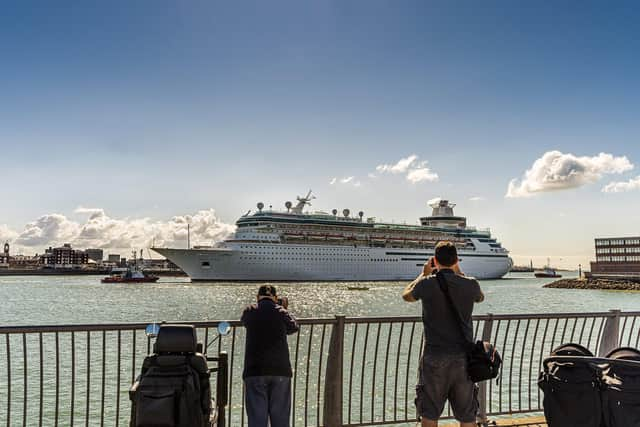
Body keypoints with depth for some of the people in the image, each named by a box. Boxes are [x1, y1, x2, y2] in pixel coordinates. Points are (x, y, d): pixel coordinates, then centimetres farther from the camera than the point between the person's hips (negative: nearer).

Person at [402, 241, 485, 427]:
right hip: (463, 357, 2)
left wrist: (424, 274, 22)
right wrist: (459, 273, 24)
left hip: (434, 357, -2)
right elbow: (480, 297, 22)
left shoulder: (427, 284, -10)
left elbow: (406, 295, 12)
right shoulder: (470, 284, -3)